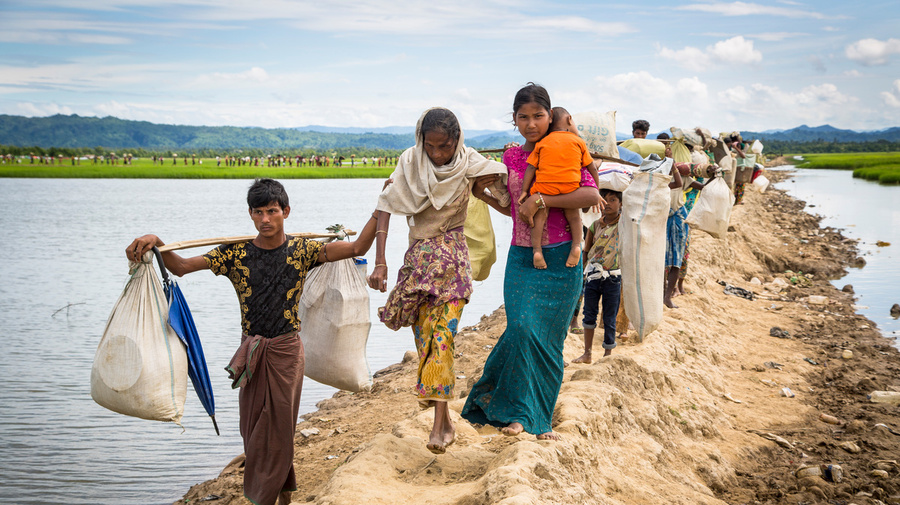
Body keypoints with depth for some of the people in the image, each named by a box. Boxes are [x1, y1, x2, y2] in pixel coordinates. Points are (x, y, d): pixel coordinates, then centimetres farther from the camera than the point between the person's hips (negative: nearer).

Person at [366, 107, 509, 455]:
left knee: (442, 334, -11)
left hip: (452, 254, -2)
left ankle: (439, 424, -9)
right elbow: (386, 207, -10)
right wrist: (380, 261, -16)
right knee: (423, 331, 4)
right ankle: (444, 419, 20)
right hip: (419, 254, 2)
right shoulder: (410, 161, -7)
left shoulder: (468, 162, -9)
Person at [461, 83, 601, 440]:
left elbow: (592, 196, -18)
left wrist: (540, 199, -20)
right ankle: (517, 410, 4)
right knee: (523, 328, -13)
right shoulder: (512, 157, 8)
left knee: (548, 338, 2)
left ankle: (541, 417, 18)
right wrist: (482, 194, 7)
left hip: (560, 260, -2)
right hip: (522, 259, 3)